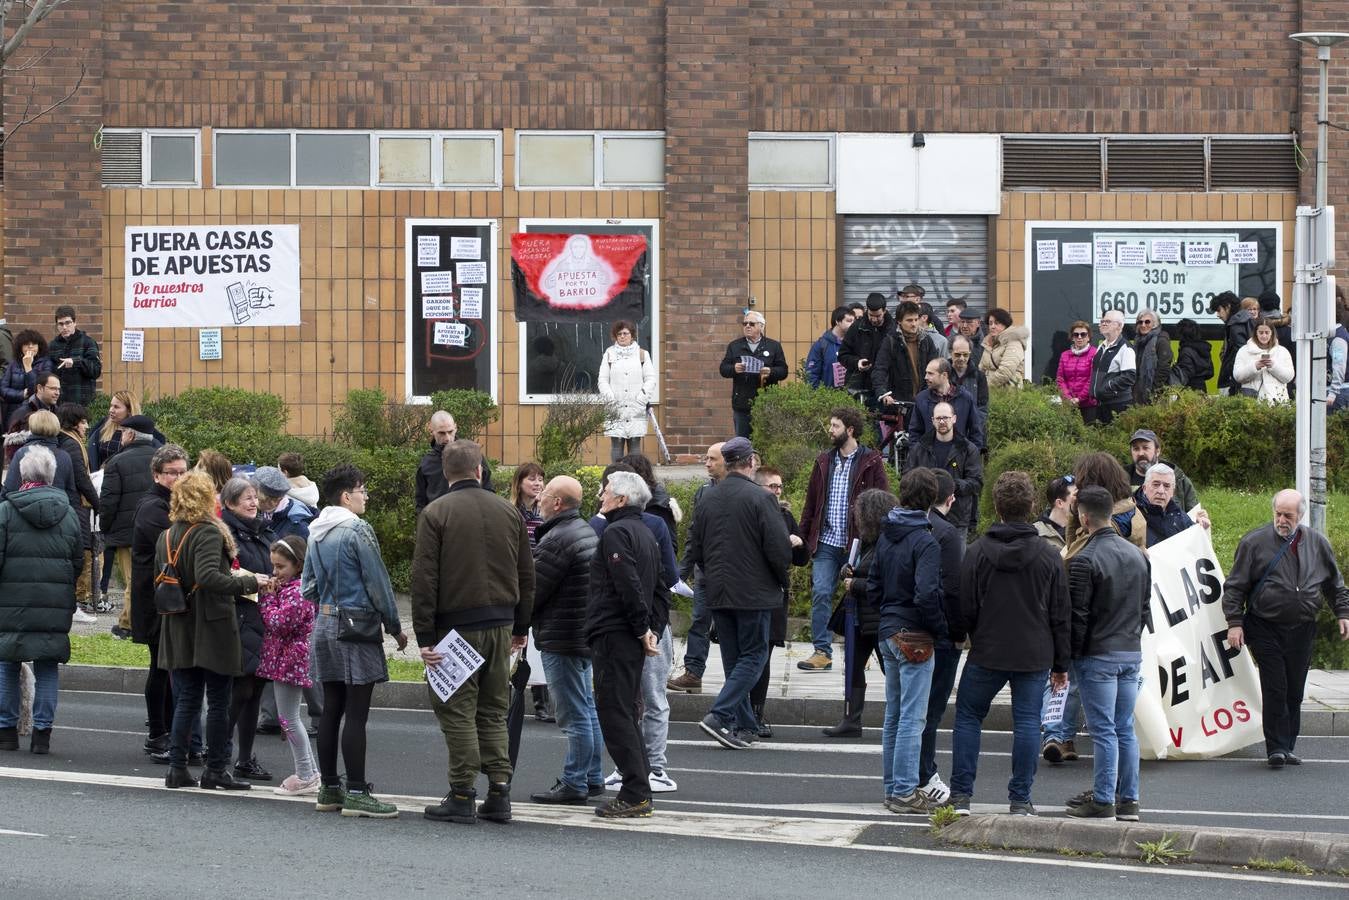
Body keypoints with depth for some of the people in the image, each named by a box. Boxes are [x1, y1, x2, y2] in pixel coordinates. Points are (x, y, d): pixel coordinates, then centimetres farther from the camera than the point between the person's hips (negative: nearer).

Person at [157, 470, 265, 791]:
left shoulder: (165, 537, 8)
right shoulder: (209, 533, -14)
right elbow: (208, 577, -27)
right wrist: (247, 582, -22)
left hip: (179, 631, 7)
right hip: (212, 629, -6)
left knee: (186, 700, 11)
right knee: (218, 703, 4)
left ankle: (177, 767, 7)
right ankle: (216, 770, 7)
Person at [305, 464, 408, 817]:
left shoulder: (316, 533, 11)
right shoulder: (357, 530, -13)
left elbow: (308, 587, 14)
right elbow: (378, 583, -11)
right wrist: (395, 627, -2)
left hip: (325, 625, 8)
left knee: (331, 709, 11)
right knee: (356, 712, -6)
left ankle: (329, 788, 16)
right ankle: (356, 794, -7)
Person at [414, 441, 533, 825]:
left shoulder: (435, 514, -6)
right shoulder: (509, 512, 9)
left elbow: (424, 579, -10)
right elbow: (526, 575, 14)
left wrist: (425, 635, -8)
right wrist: (520, 627, 21)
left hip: (456, 625, -5)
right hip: (500, 626, 5)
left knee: (457, 710, 0)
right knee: (493, 711, 12)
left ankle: (462, 796, -2)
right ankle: (499, 793, 7)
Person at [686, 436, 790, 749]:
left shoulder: (707, 501, 5)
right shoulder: (759, 498, -13)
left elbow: (693, 552, 9)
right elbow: (778, 548, -14)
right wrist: (784, 580, 3)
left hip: (718, 594, 6)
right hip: (754, 593, -6)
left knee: (733, 658, 14)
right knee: (753, 656, 0)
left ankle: (744, 726, 14)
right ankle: (719, 716, -14)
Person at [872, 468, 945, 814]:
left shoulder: (885, 537, 8)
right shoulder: (925, 542, -17)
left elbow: (872, 586, 13)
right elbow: (926, 594, -24)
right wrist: (942, 630, -12)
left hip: (887, 633, 8)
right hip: (914, 638, -8)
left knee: (894, 715, 15)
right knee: (912, 717, -4)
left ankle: (893, 787, 21)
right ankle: (904, 792, -4)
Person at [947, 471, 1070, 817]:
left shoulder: (977, 552, -7)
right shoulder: (1048, 555, -1)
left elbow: (965, 609, -5)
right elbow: (1060, 616, 3)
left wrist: (956, 636, 16)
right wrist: (1061, 664, 11)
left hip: (987, 654, -1)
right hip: (1035, 656, 1)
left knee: (968, 717, 11)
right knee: (1027, 721, 6)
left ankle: (960, 794, 8)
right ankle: (1020, 799, 5)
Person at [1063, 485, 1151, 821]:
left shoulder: (1084, 560, -15)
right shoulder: (1137, 555, 9)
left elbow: (1077, 616, -14)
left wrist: (1071, 655, -5)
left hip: (1097, 655, -7)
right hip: (1132, 653, 7)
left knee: (1103, 730, -4)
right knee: (1125, 728, 11)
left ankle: (1103, 802, -3)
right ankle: (1128, 799, 13)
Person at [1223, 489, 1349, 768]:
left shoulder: (1317, 543, 8)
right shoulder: (1254, 542, -2)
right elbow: (1235, 586, 0)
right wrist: (1234, 622, -6)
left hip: (1302, 630, 3)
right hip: (1266, 628, -3)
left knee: (1295, 691, 7)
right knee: (1275, 689, -10)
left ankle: (1287, 747, 15)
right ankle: (1276, 748, -7)